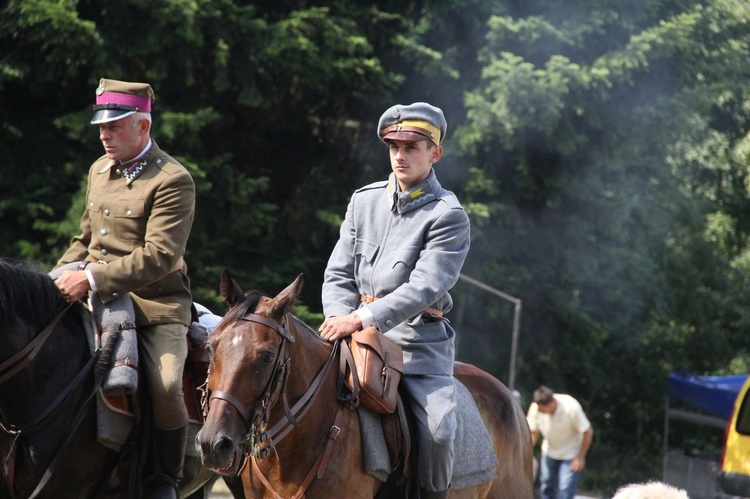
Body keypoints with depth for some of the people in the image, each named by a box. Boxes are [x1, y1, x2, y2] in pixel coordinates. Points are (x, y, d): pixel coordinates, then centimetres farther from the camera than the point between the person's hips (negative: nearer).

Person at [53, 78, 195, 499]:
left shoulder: (173, 181, -11)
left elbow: (159, 257, -21)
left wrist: (93, 279, -27)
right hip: (98, 303, 7)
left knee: (166, 388, -28)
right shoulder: (100, 170, 14)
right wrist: (59, 278, 9)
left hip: (157, 305, -7)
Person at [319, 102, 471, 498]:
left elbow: (424, 288, -17)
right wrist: (342, 322, -10)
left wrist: (362, 319, -26)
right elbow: (338, 275, 10)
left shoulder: (448, 217, -5)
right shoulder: (364, 201, 11)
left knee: (437, 430, -25)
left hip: (418, 341, -5)